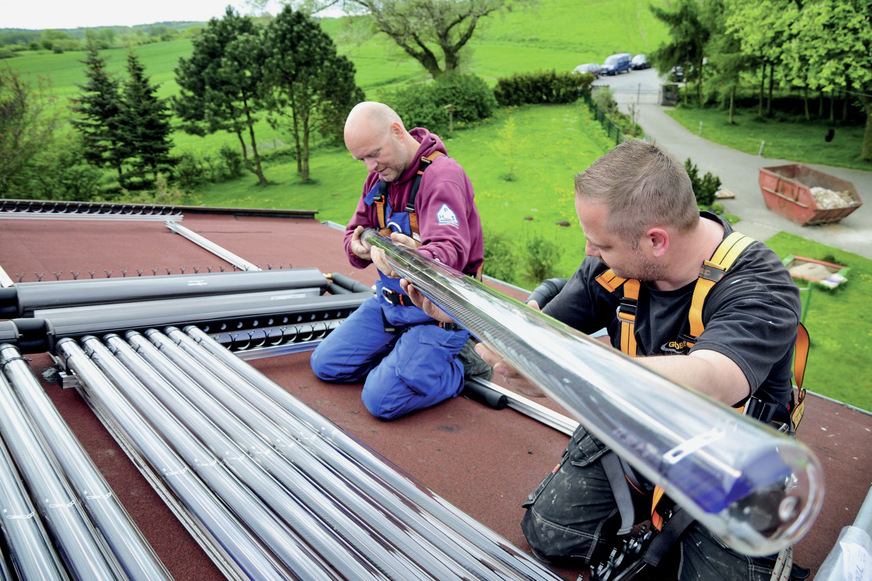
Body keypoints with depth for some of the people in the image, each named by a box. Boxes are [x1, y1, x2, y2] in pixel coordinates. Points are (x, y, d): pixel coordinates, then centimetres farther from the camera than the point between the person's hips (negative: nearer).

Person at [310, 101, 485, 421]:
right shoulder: (379, 176, 5)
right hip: (389, 300, 9)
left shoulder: (442, 175, -22)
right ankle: (406, 352, 20)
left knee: (382, 400, -18)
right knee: (325, 365, 7)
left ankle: (459, 365, 4)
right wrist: (359, 247, -15)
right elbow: (355, 232, 11)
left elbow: (451, 250, -35)